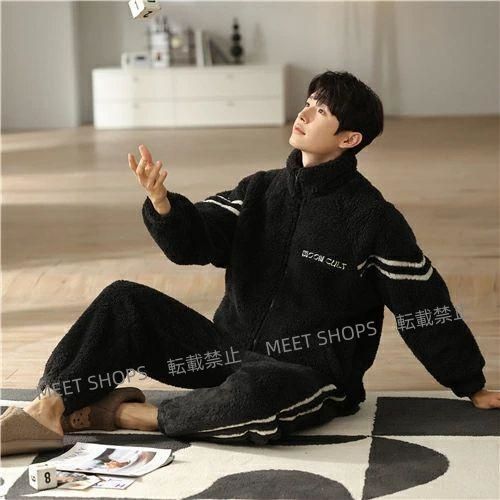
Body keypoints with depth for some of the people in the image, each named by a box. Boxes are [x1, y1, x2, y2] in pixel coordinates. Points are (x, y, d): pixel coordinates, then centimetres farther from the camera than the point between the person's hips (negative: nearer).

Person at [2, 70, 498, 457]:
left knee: (255, 392, -40)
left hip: (313, 377, -5)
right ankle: (52, 406, -19)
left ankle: (132, 416, -18)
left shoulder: (374, 219, -9)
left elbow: (426, 309, -4)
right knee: (124, 301, -6)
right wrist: (161, 202, -27)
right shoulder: (261, 190, 6)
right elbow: (193, 239, -5)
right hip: (232, 350, 6)